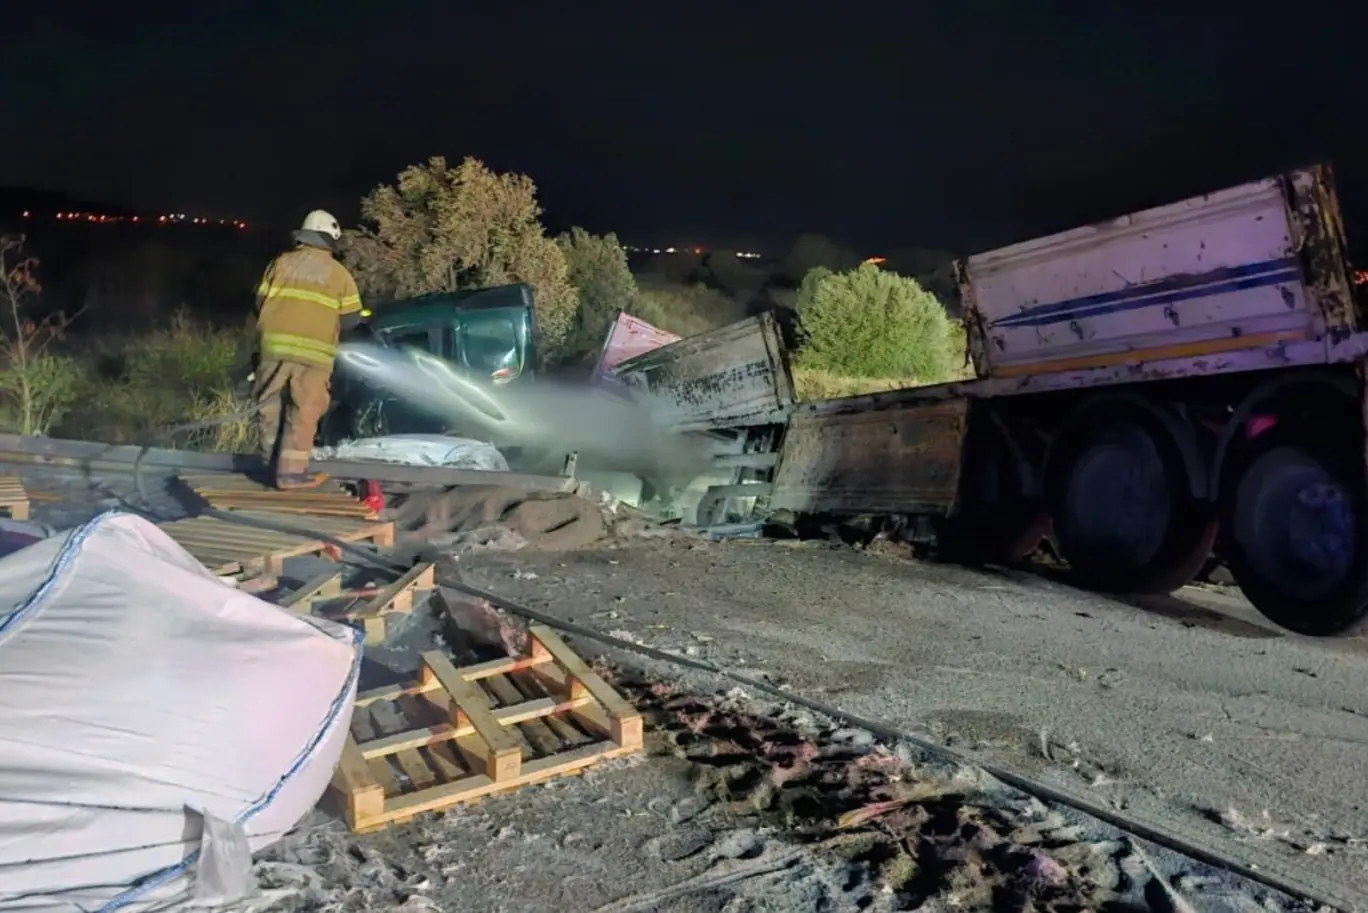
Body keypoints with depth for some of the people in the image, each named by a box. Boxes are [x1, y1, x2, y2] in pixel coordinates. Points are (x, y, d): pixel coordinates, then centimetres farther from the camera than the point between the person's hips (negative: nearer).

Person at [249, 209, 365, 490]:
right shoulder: (339, 273, 6)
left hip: (274, 344, 3)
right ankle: (290, 471, -3)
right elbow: (351, 318, 5)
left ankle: (273, 463, 22)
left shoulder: (281, 262, 10)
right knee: (303, 411, 0)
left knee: (271, 406, 13)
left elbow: (260, 304, 9)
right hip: (313, 351, -3)